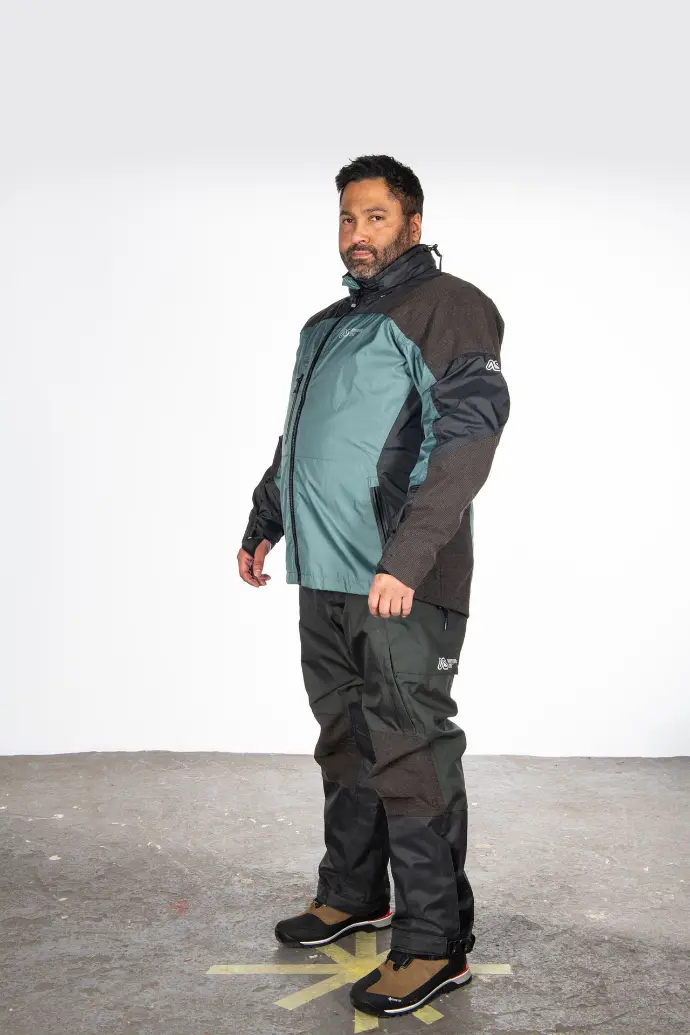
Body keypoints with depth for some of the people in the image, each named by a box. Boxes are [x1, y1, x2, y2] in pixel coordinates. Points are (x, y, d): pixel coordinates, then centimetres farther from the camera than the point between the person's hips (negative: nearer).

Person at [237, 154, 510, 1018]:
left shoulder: (449, 309, -5)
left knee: (410, 755, -6)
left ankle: (434, 944, 4)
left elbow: (467, 438, -16)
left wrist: (408, 558, -24)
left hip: (403, 588, -8)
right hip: (326, 578, 8)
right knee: (345, 741, 16)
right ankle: (353, 895, 31)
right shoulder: (324, 327, 21)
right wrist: (263, 524, 30)